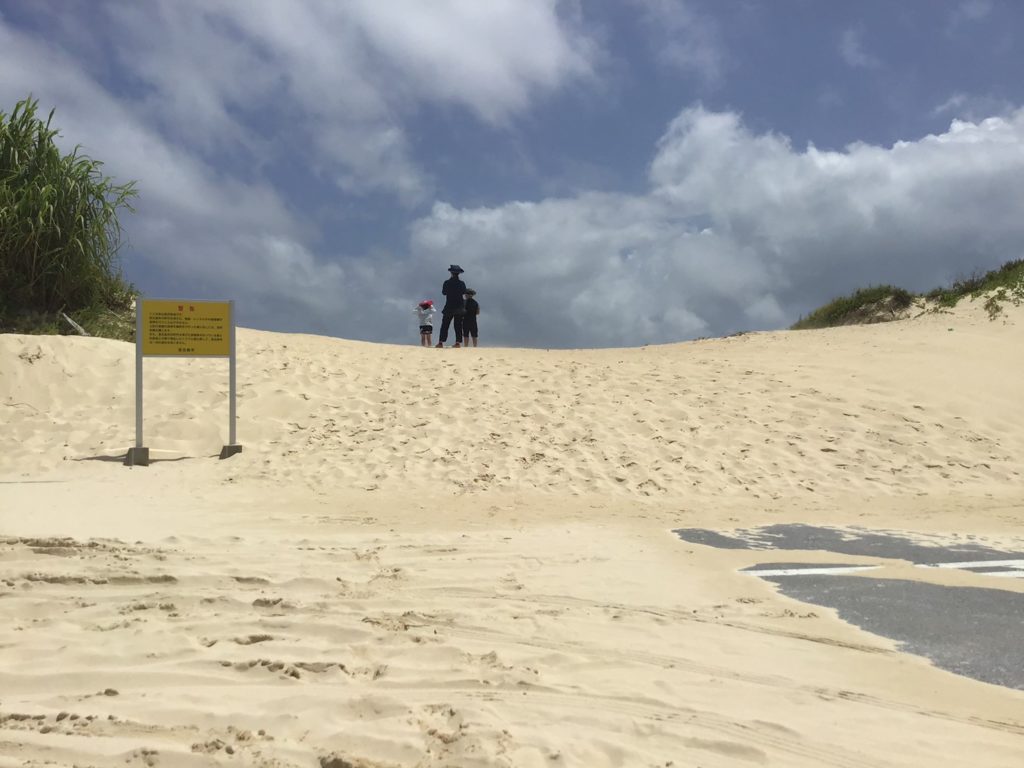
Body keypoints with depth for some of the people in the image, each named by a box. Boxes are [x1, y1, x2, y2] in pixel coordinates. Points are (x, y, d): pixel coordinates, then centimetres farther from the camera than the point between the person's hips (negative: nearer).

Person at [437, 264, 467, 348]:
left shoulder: (447, 283, -7)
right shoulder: (461, 283, -4)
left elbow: (443, 292, 5)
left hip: (449, 307, -1)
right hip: (459, 307, 1)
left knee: (445, 325, 2)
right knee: (458, 325, 5)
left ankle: (441, 342, -5)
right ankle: (458, 342, -2)